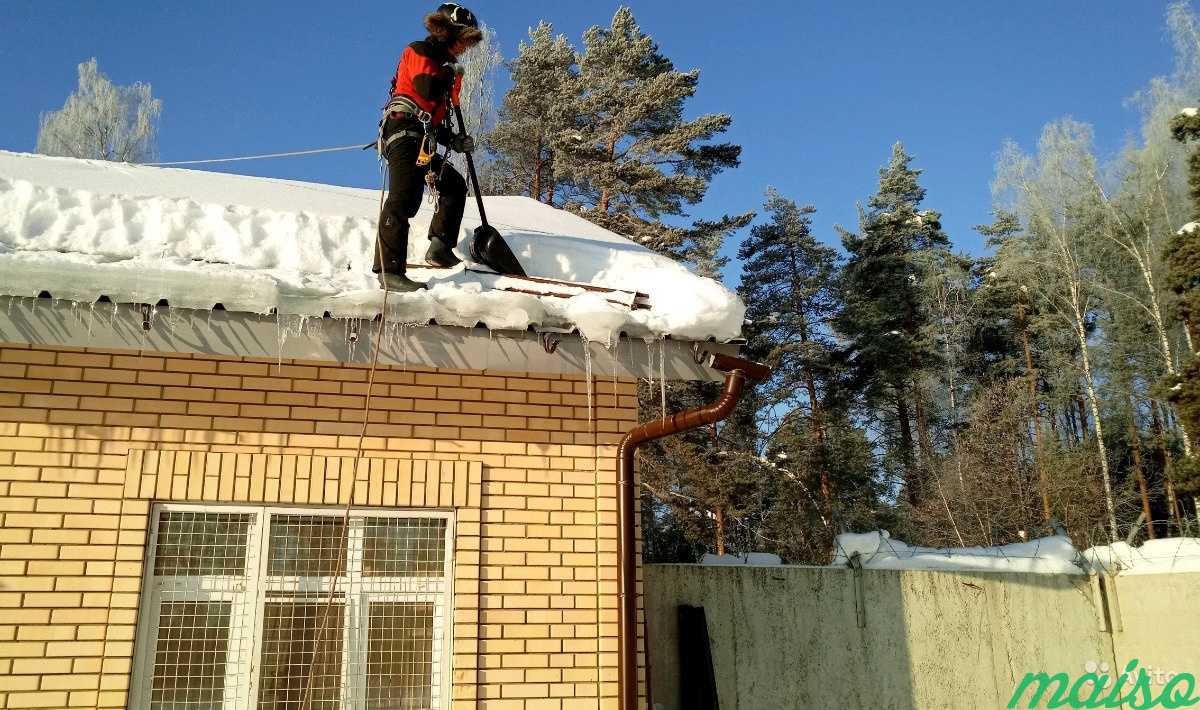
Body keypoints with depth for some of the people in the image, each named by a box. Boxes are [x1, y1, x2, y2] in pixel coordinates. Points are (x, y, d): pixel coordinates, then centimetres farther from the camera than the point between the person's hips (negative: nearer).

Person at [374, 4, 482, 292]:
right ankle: (389, 270, -31)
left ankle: (440, 247, 8)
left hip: (423, 142, 10)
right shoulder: (419, 52, 3)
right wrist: (451, 73, 1)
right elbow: (429, 91, -18)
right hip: (404, 131, -10)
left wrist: (454, 141, 14)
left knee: (455, 186, 16)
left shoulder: (441, 62, 30)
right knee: (405, 197, -23)